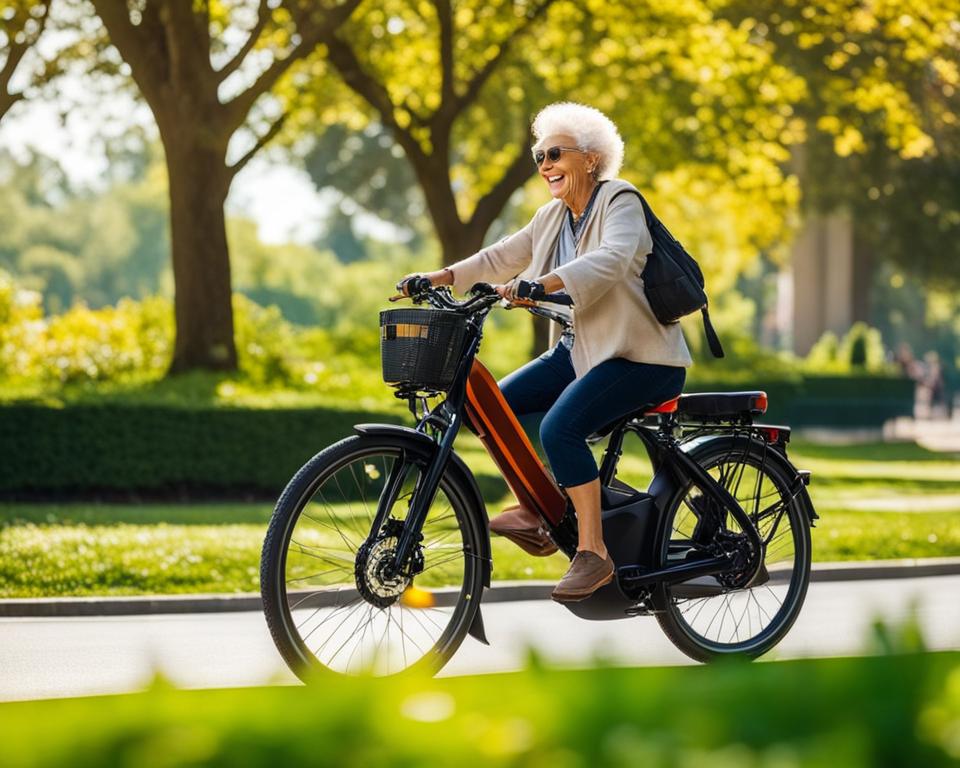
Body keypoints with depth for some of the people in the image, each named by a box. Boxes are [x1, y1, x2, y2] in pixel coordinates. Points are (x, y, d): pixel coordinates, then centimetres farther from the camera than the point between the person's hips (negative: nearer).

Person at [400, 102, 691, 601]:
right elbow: (500, 259, 12)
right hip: (581, 349, 8)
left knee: (561, 426, -29)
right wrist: (441, 277, -3)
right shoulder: (554, 217, 10)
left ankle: (593, 554, -21)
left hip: (640, 355, -8)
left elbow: (612, 260, -33)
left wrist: (538, 283, -46)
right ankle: (534, 509, 7)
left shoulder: (620, 202, -14)